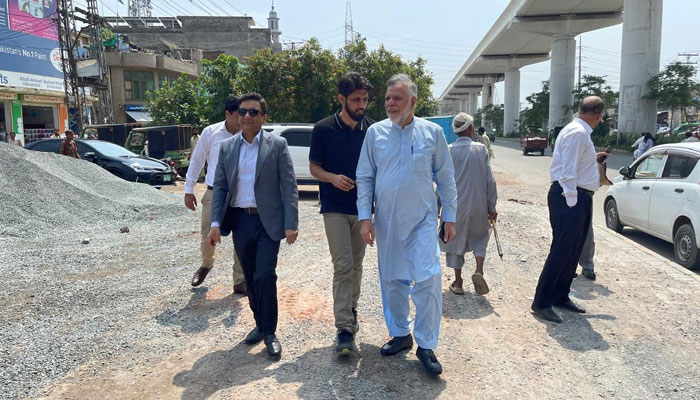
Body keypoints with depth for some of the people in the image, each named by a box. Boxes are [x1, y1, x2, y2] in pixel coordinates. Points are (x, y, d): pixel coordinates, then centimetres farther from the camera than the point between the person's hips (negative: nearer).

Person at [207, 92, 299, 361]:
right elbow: (219, 187, 7)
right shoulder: (227, 148, 8)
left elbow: (289, 186, -6)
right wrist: (216, 223, -2)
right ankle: (260, 324, 30)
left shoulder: (277, 145, -2)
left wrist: (291, 224, -12)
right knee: (251, 278, 13)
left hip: (268, 221, -4)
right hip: (239, 220, 4)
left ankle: (269, 333, 8)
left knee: (265, 277, -7)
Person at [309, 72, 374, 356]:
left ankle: (351, 309, 33)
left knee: (356, 264, 15)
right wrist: (333, 178, -19)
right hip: (335, 207, -4)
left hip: (364, 207, 4)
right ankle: (344, 328, -5)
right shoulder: (324, 129, -4)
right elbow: (314, 167, 0)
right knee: (343, 266, -9)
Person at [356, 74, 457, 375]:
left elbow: (445, 178, 6)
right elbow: (365, 178, 4)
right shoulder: (375, 133, 2)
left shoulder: (432, 132, 0)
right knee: (391, 280, 12)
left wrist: (449, 218, 4)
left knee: (428, 280, -8)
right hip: (386, 222, 2)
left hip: (422, 221, -2)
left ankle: (426, 345, 8)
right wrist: (365, 217, -3)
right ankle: (400, 334, 31)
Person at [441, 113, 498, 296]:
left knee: (456, 241, 14)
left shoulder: (448, 151, -8)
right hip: (479, 205, 1)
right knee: (480, 235, 22)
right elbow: (490, 180, -4)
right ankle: (479, 270, 1)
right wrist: (492, 206, 5)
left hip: (455, 206, -1)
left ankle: (458, 283, 19)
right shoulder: (481, 149, -5)